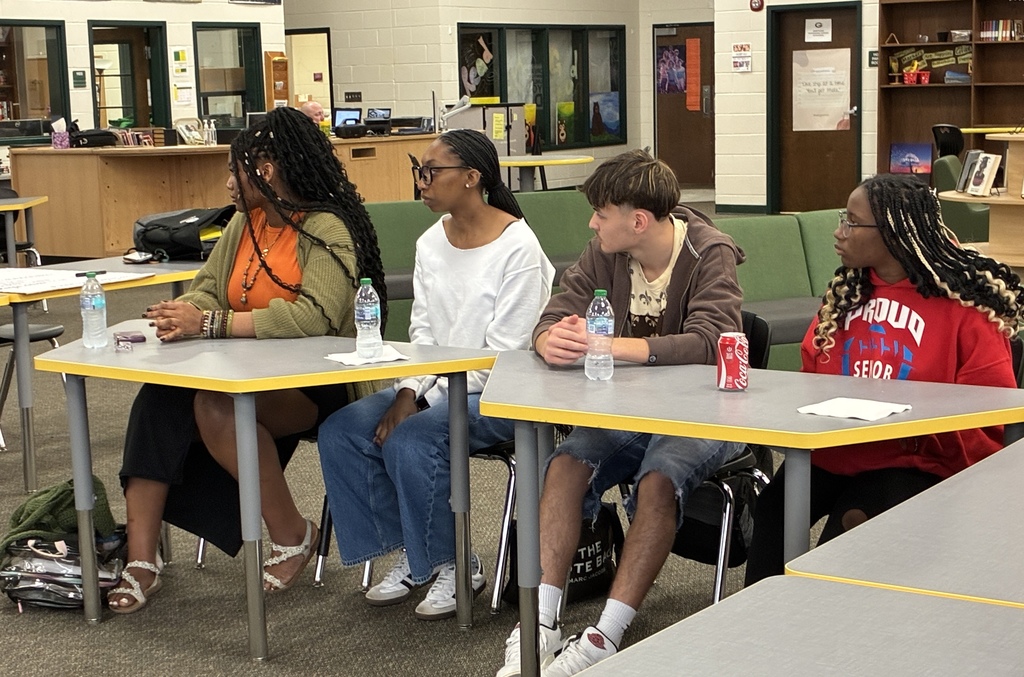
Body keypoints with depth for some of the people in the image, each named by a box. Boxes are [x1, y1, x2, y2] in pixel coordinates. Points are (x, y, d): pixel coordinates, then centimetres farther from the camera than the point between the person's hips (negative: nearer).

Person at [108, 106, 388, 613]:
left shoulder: (327, 229, -12)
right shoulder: (245, 222, 14)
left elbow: (314, 316, -26)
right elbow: (208, 287, 11)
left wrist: (210, 324, -27)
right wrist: (182, 315, -15)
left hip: (316, 384, -7)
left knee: (216, 406, -33)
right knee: (158, 402, -20)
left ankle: (292, 534, -11)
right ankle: (141, 562, -20)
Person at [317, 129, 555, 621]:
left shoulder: (517, 248, -13)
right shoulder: (430, 243, 10)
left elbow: (503, 354, -16)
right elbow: (422, 331, 10)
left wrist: (425, 401, -19)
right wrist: (406, 394, -9)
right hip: (436, 385, 8)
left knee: (409, 440, -30)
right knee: (339, 432, -12)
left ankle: (455, 565, -8)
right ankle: (410, 553, 3)